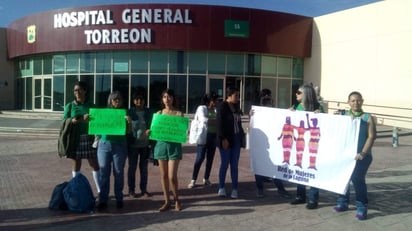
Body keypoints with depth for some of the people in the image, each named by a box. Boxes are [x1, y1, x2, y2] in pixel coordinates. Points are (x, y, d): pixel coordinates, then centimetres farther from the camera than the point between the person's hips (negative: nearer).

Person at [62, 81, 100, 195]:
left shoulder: (91, 106, 5)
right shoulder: (70, 106, 3)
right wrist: (81, 120, -18)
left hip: (89, 138, 1)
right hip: (75, 139, 0)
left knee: (95, 164, 3)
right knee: (76, 165, 7)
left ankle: (100, 190, 11)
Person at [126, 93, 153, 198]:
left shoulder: (149, 112, 3)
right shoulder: (129, 112, -3)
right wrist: (127, 142, -10)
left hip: (145, 144, 2)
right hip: (133, 144, -2)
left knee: (144, 167, 11)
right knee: (132, 167, 7)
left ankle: (144, 189, 22)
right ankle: (131, 190, 18)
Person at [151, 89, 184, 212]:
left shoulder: (178, 113, -1)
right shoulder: (159, 113, 9)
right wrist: (150, 132, -8)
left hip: (174, 145, -3)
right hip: (161, 144, 4)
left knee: (172, 176, -5)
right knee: (163, 175, 8)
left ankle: (176, 199, 17)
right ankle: (167, 201, 20)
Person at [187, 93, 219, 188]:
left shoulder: (216, 110, 13)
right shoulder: (202, 108, -5)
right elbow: (203, 120, -21)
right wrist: (216, 120, -23)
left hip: (213, 136, 6)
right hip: (204, 136, -6)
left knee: (210, 158, 8)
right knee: (200, 158, -6)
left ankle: (206, 179, 20)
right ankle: (193, 180, 2)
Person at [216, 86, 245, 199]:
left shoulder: (236, 106, 13)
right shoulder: (222, 106, -7)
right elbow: (219, 124, -13)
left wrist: (242, 136, 11)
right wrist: (223, 139, -19)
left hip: (236, 139, 6)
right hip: (226, 140, -6)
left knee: (234, 165, 6)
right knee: (225, 163, 1)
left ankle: (234, 189, 11)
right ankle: (221, 188, 14)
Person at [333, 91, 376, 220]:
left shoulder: (368, 117, -1)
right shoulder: (343, 116, 7)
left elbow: (371, 136, -7)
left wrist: (363, 153, -15)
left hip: (362, 155, -3)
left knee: (357, 179, -11)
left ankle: (361, 208, 1)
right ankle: (343, 202, 25)